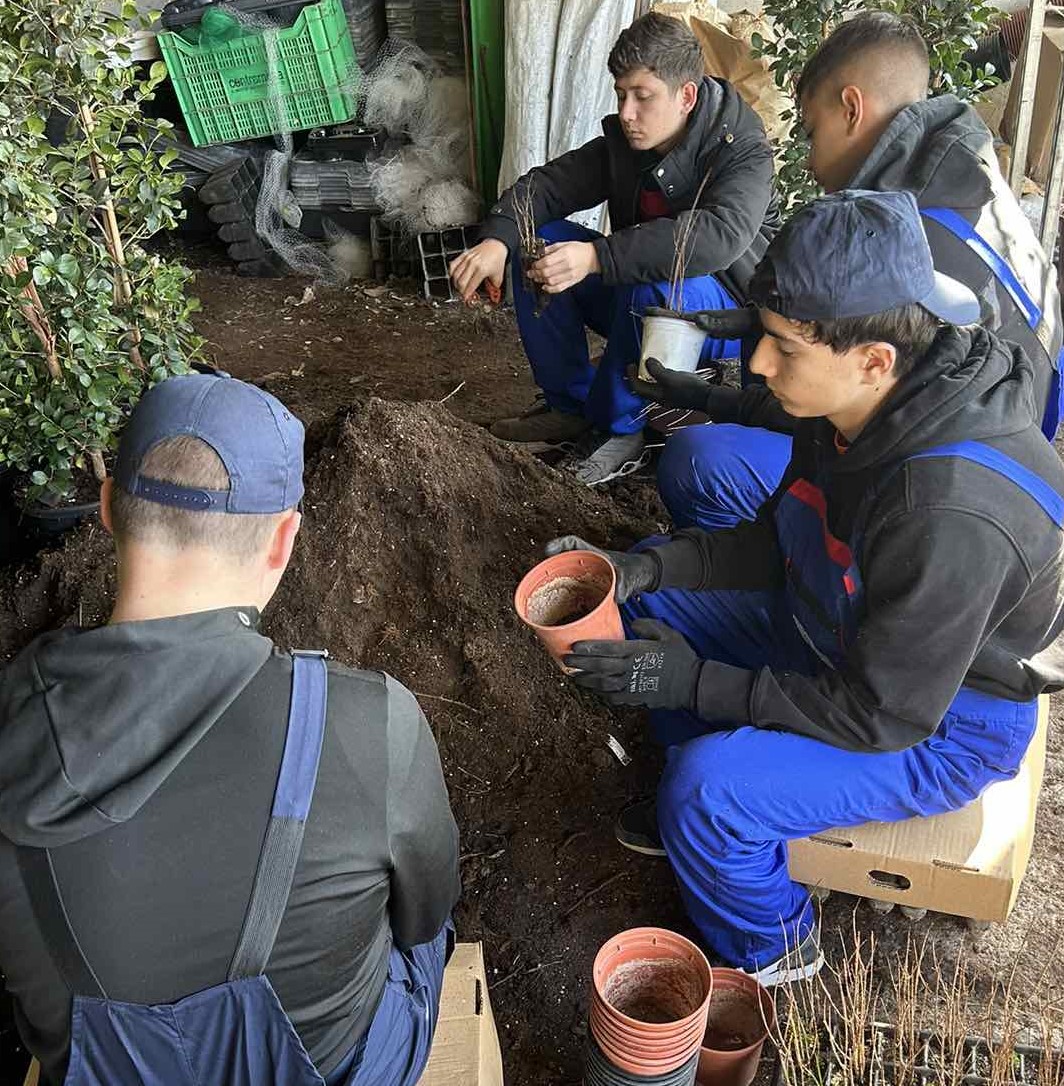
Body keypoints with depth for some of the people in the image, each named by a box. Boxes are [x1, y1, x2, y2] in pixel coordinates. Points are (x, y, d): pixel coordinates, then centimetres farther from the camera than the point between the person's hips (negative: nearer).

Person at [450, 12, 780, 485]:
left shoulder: (743, 152, -20)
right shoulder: (622, 143, -1)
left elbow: (719, 235, -39)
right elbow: (546, 184, -6)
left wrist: (596, 257, -49)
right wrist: (497, 241, -29)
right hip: (632, 295, 6)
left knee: (653, 287, -39)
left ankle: (620, 424, -16)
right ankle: (569, 403, -2)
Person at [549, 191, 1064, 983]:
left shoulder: (951, 516, -38)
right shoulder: (854, 411, -13)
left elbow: (883, 717, -29)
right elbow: (775, 545, 1)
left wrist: (697, 684, -26)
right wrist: (641, 569, -13)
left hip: (940, 724, -8)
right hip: (840, 636, 8)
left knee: (704, 788, -27)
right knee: (656, 597, 7)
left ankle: (769, 947, 7)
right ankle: (715, 809, 22)